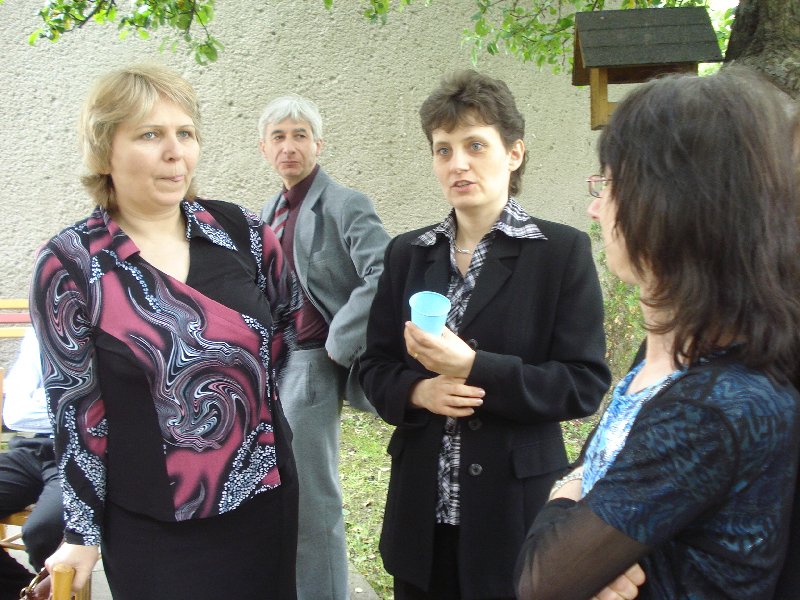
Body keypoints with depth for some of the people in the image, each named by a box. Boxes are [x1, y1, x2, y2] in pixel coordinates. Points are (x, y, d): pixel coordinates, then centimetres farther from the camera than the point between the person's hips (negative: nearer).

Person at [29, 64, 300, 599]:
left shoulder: (241, 231, -4)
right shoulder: (71, 263, -11)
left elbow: (288, 320, 13)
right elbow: (74, 408, -7)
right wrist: (81, 534, -3)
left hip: (265, 498, 3)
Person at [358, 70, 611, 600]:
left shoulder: (562, 251, -6)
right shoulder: (407, 253, 7)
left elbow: (585, 385, -10)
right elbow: (376, 367, 9)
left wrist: (473, 368, -21)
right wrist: (419, 391, -13)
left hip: (517, 507, -3)